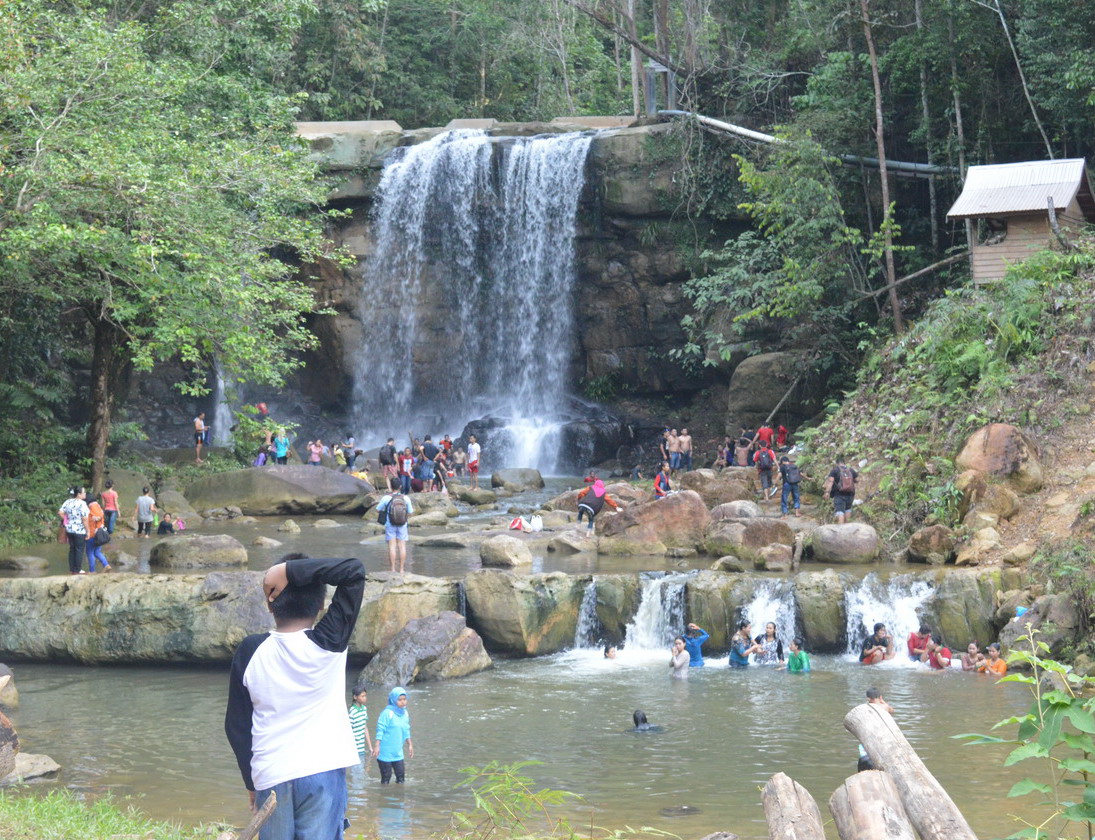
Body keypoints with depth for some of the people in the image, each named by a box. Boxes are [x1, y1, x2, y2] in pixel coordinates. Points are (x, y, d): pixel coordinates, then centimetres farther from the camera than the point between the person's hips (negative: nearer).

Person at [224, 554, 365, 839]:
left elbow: (236, 726, 8)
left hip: (270, 778, 2)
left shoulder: (250, 652, 1)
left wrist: (251, 782, 18)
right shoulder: (327, 644, -7)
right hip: (322, 772, -2)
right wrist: (292, 570, -11)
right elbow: (355, 570, -7)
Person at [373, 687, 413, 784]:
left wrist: (410, 745, 20)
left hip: (398, 752, 7)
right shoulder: (387, 713, -15)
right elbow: (380, 730, -15)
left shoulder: (405, 713, 7)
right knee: (386, 776, 0)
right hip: (385, 752, -6)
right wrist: (376, 746, -18)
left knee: (401, 774, 7)